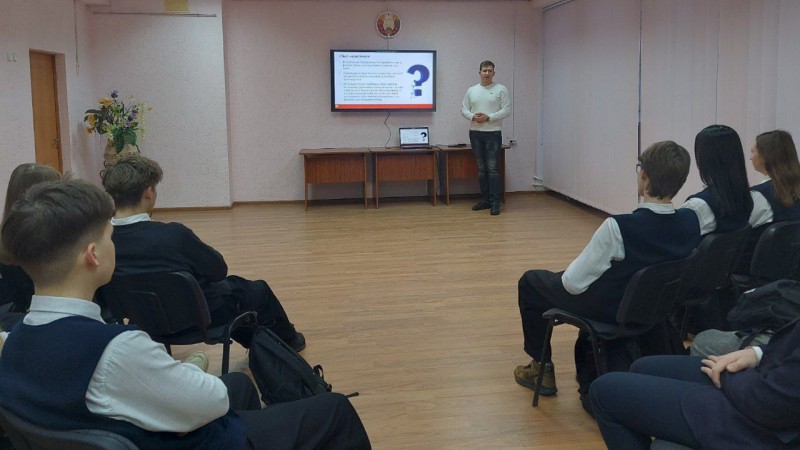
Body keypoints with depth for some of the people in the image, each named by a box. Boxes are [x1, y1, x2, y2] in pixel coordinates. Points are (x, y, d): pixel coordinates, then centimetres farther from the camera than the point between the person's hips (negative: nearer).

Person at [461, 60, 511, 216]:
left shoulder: (501, 89, -3)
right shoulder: (471, 90, 9)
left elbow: (506, 110, -9)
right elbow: (464, 109, 8)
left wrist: (488, 117, -19)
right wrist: (472, 116, -13)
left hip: (493, 134, -4)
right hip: (475, 133, 5)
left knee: (492, 168, -8)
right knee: (481, 168, 9)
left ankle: (495, 202, -6)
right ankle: (485, 199, 17)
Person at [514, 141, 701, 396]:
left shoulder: (619, 227, -34)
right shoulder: (691, 222, -17)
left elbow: (573, 283, -25)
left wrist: (568, 272, -2)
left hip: (607, 311, -6)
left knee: (530, 281, 18)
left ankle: (541, 368, 23)